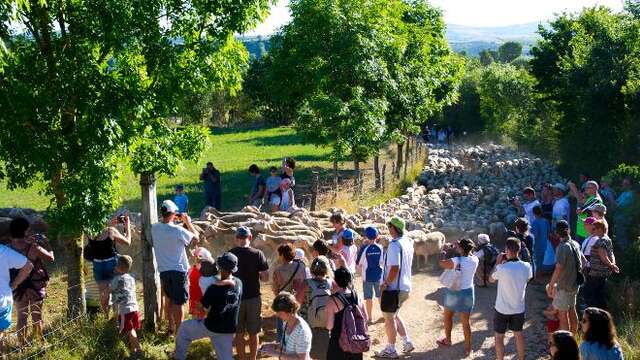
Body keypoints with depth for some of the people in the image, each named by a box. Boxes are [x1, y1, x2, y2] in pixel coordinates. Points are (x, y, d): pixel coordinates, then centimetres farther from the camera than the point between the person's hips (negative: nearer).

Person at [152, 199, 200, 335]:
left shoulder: (154, 228, -6)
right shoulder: (178, 230, -21)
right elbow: (196, 238, -7)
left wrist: (170, 220, 13)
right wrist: (188, 222, 2)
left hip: (163, 269, 5)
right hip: (179, 270, -5)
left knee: (168, 299, 21)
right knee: (178, 303, 3)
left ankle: (171, 327, 32)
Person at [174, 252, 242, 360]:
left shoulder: (215, 289, -25)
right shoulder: (239, 283, -9)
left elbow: (202, 308, -14)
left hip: (212, 327, -5)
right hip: (229, 329, 5)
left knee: (184, 328, 20)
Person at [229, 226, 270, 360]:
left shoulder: (229, 254, -6)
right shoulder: (258, 254, -10)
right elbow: (265, 278, -11)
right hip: (254, 298, -1)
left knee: (239, 333, 11)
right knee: (253, 333, 12)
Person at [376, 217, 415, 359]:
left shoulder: (394, 245, -22)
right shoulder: (408, 242, 6)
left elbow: (394, 268, -28)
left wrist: (385, 283, -17)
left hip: (394, 288, -9)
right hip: (406, 287, 9)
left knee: (389, 318, 6)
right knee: (394, 316, 23)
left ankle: (390, 350, 16)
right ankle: (407, 343, 23)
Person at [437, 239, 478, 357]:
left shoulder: (456, 261, -25)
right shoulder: (475, 260, -10)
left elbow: (441, 263, -14)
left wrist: (445, 250, -1)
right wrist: (460, 247, 10)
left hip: (453, 293, -3)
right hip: (468, 293, 3)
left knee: (448, 317, 22)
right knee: (465, 321, 10)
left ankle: (447, 340, 38)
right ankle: (468, 348, 13)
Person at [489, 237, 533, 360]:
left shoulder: (502, 268, -24)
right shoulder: (526, 267, -13)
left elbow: (491, 279, -4)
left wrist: (498, 263, 1)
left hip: (502, 309, -4)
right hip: (519, 308, 4)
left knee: (499, 337, 12)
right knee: (518, 334, 22)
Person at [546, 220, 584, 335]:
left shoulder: (563, 247, -21)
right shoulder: (575, 244, 3)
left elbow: (558, 269, -25)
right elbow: (584, 262, 14)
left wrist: (550, 286, -19)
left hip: (564, 286, -8)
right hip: (574, 284, 8)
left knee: (563, 315, 0)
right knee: (572, 310, 21)